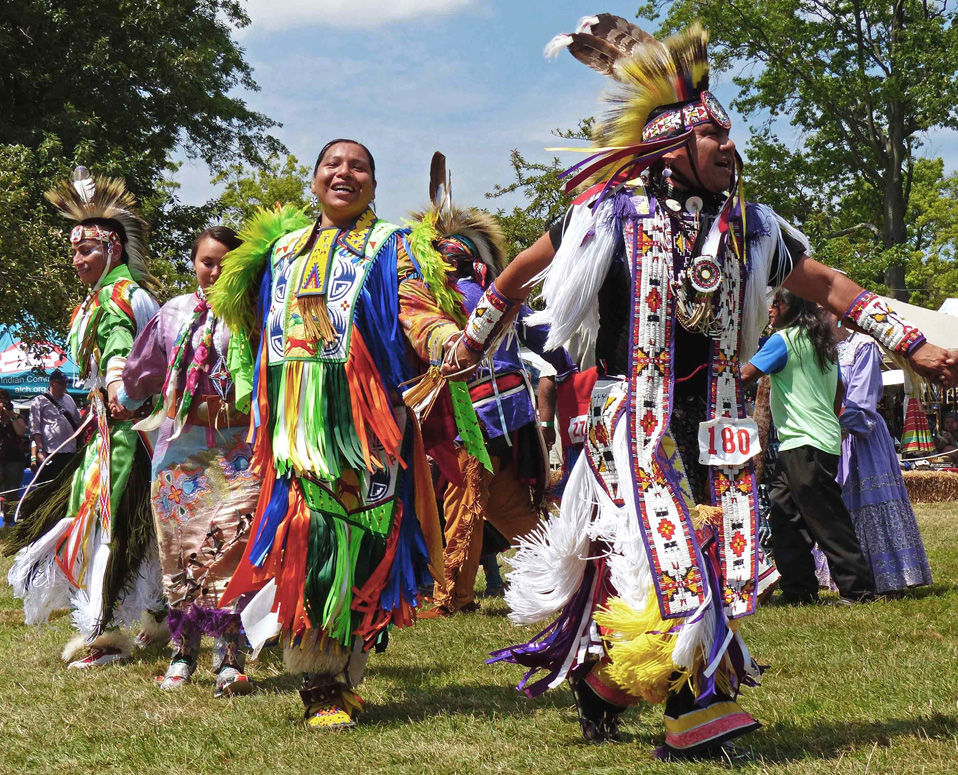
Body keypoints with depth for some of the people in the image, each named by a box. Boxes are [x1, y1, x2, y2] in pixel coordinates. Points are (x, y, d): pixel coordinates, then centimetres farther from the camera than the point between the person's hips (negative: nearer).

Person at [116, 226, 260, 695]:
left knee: (228, 547, -13)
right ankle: (183, 651, 14)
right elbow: (143, 370, 27)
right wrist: (124, 400, 37)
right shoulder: (174, 313, 12)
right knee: (179, 548, 4)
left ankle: (230, 659, -12)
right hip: (180, 445, 3)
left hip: (236, 449, -3)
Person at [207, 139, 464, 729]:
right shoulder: (284, 248, 23)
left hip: (362, 418, -3)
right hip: (296, 419, 3)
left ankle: (341, 677, 5)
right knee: (303, 534, -8)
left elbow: (414, 309, -5)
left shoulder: (388, 247, 11)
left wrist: (449, 339, -26)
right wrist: (259, 412, 23)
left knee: (354, 537, -6)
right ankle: (320, 684, -5)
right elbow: (262, 329, 28)